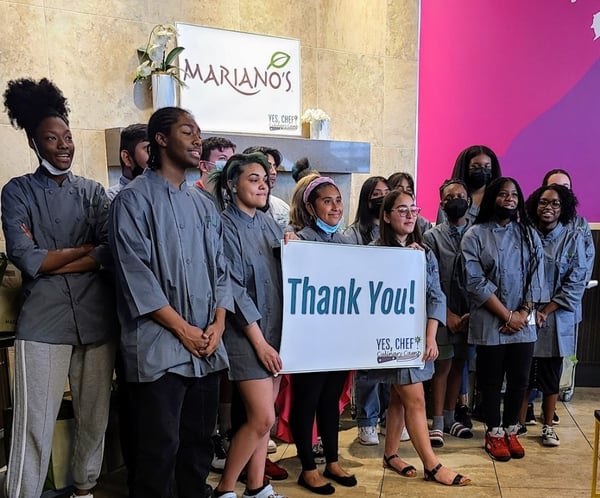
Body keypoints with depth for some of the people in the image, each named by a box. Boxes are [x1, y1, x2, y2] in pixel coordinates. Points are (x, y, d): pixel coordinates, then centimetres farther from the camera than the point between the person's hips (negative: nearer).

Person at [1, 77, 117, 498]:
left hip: (97, 318, 3)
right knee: (34, 425, -3)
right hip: (43, 321, -3)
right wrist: (85, 248, -3)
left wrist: (48, 260, -10)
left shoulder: (93, 191, 11)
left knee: (95, 416, 12)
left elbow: (111, 253, -3)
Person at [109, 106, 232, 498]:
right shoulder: (135, 199, -5)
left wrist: (218, 323, -2)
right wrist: (183, 328, -13)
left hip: (208, 345, 6)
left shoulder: (204, 204, 14)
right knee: (161, 446, 1)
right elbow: (135, 274, -12)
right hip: (160, 345, -6)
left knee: (200, 438, 15)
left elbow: (220, 267, 13)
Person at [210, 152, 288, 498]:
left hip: (276, 330, 6)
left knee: (263, 417, 12)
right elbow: (234, 290, -15)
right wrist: (260, 342, -15)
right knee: (263, 417, -7)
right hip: (247, 334, -6)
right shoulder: (226, 226, -10)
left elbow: (287, 275, 16)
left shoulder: (270, 225, 10)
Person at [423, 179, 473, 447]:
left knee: (458, 364, 11)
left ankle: (449, 418, 24)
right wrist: (449, 314, -10)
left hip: (470, 314, 3)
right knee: (442, 365, 0)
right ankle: (438, 423, 9)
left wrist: (473, 313, -7)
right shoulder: (432, 236, -1)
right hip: (443, 313, -3)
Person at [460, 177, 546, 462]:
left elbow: (537, 278, 3)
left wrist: (523, 314, -9)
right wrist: (507, 315, -13)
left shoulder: (529, 234, 8)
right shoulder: (475, 235, -4)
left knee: (519, 379, 9)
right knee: (491, 380, 7)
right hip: (490, 323, -3)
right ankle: (494, 434, 23)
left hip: (523, 322, 3)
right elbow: (476, 282, -11)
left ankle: (511, 431, 28)